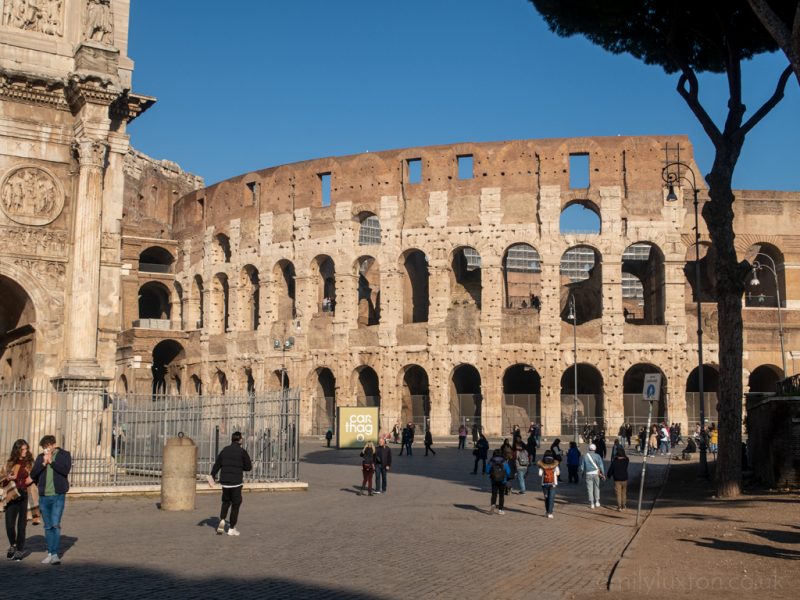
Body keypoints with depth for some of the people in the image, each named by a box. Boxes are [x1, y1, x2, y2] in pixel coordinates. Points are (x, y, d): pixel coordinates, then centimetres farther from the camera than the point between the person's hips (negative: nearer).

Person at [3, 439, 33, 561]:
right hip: (12, 497, 2)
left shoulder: (29, 463, 1)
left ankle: (20, 550, 13)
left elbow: (34, 477, 4)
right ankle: (13, 545, 28)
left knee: (21, 524, 1)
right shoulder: (10, 463, 9)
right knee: (9, 524, 2)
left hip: (24, 496, -2)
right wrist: (8, 478, -8)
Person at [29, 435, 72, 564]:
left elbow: (65, 469, -15)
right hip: (44, 497, 4)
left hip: (58, 496, -4)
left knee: (55, 524, -12)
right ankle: (50, 553, 17)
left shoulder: (64, 455, 1)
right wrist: (43, 463, -10)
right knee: (48, 526, 10)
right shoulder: (40, 457, 10)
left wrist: (51, 461, -12)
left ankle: (55, 554, -13)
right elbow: (33, 474, 2)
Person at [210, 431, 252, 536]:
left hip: (224, 481, 4)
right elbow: (248, 467, -4)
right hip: (236, 482, -4)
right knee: (235, 504, 7)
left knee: (226, 502, 21)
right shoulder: (242, 452, -6)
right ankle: (231, 528, 9)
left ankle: (222, 520, -1)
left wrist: (212, 476, 7)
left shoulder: (225, 450, 7)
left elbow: (217, 464, 5)